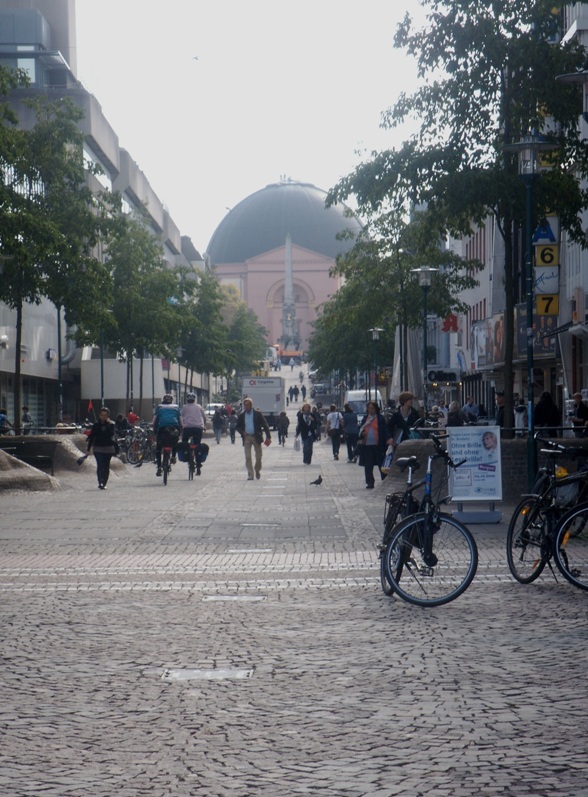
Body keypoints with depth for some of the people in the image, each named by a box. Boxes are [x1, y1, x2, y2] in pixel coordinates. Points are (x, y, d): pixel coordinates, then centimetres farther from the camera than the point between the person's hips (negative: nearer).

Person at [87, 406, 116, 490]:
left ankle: (104, 484, 11)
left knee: (106, 467, 2)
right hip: (98, 448, 0)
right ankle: (100, 483, -18)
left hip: (108, 448, 0)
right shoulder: (96, 425, 6)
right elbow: (91, 437, 7)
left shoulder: (111, 425, 4)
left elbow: (111, 434, -13)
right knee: (100, 465, -14)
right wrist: (89, 448, 4)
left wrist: (109, 424, -17)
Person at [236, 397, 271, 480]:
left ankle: (257, 471, 28)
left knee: (258, 456, 5)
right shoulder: (242, 416, 4)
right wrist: (242, 432, -8)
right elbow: (238, 426, 14)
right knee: (247, 457, -6)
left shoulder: (257, 414, -2)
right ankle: (250, 475, -3)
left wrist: (268, 436, -11)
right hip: (247, 437, 1)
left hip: (256, 437, -1)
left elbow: (265, 425, -2)